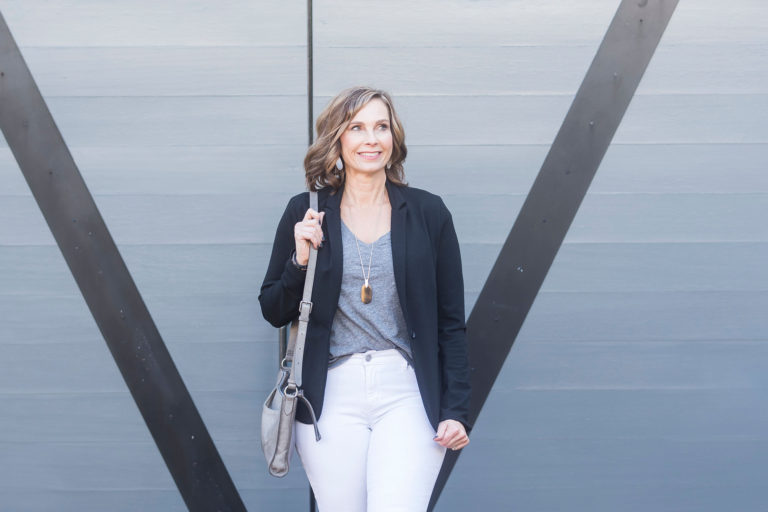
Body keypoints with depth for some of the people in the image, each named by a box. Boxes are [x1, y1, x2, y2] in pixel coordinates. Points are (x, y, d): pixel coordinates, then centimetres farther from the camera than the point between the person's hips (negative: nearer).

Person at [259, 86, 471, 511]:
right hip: (332, 397, 1)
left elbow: (451, 323, 6)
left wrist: (456, 409, 0)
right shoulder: (305, 213, 6)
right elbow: (274, 312, 10)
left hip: (408, 395, -1)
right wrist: (301, 260, -7)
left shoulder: (427, 213, 5)